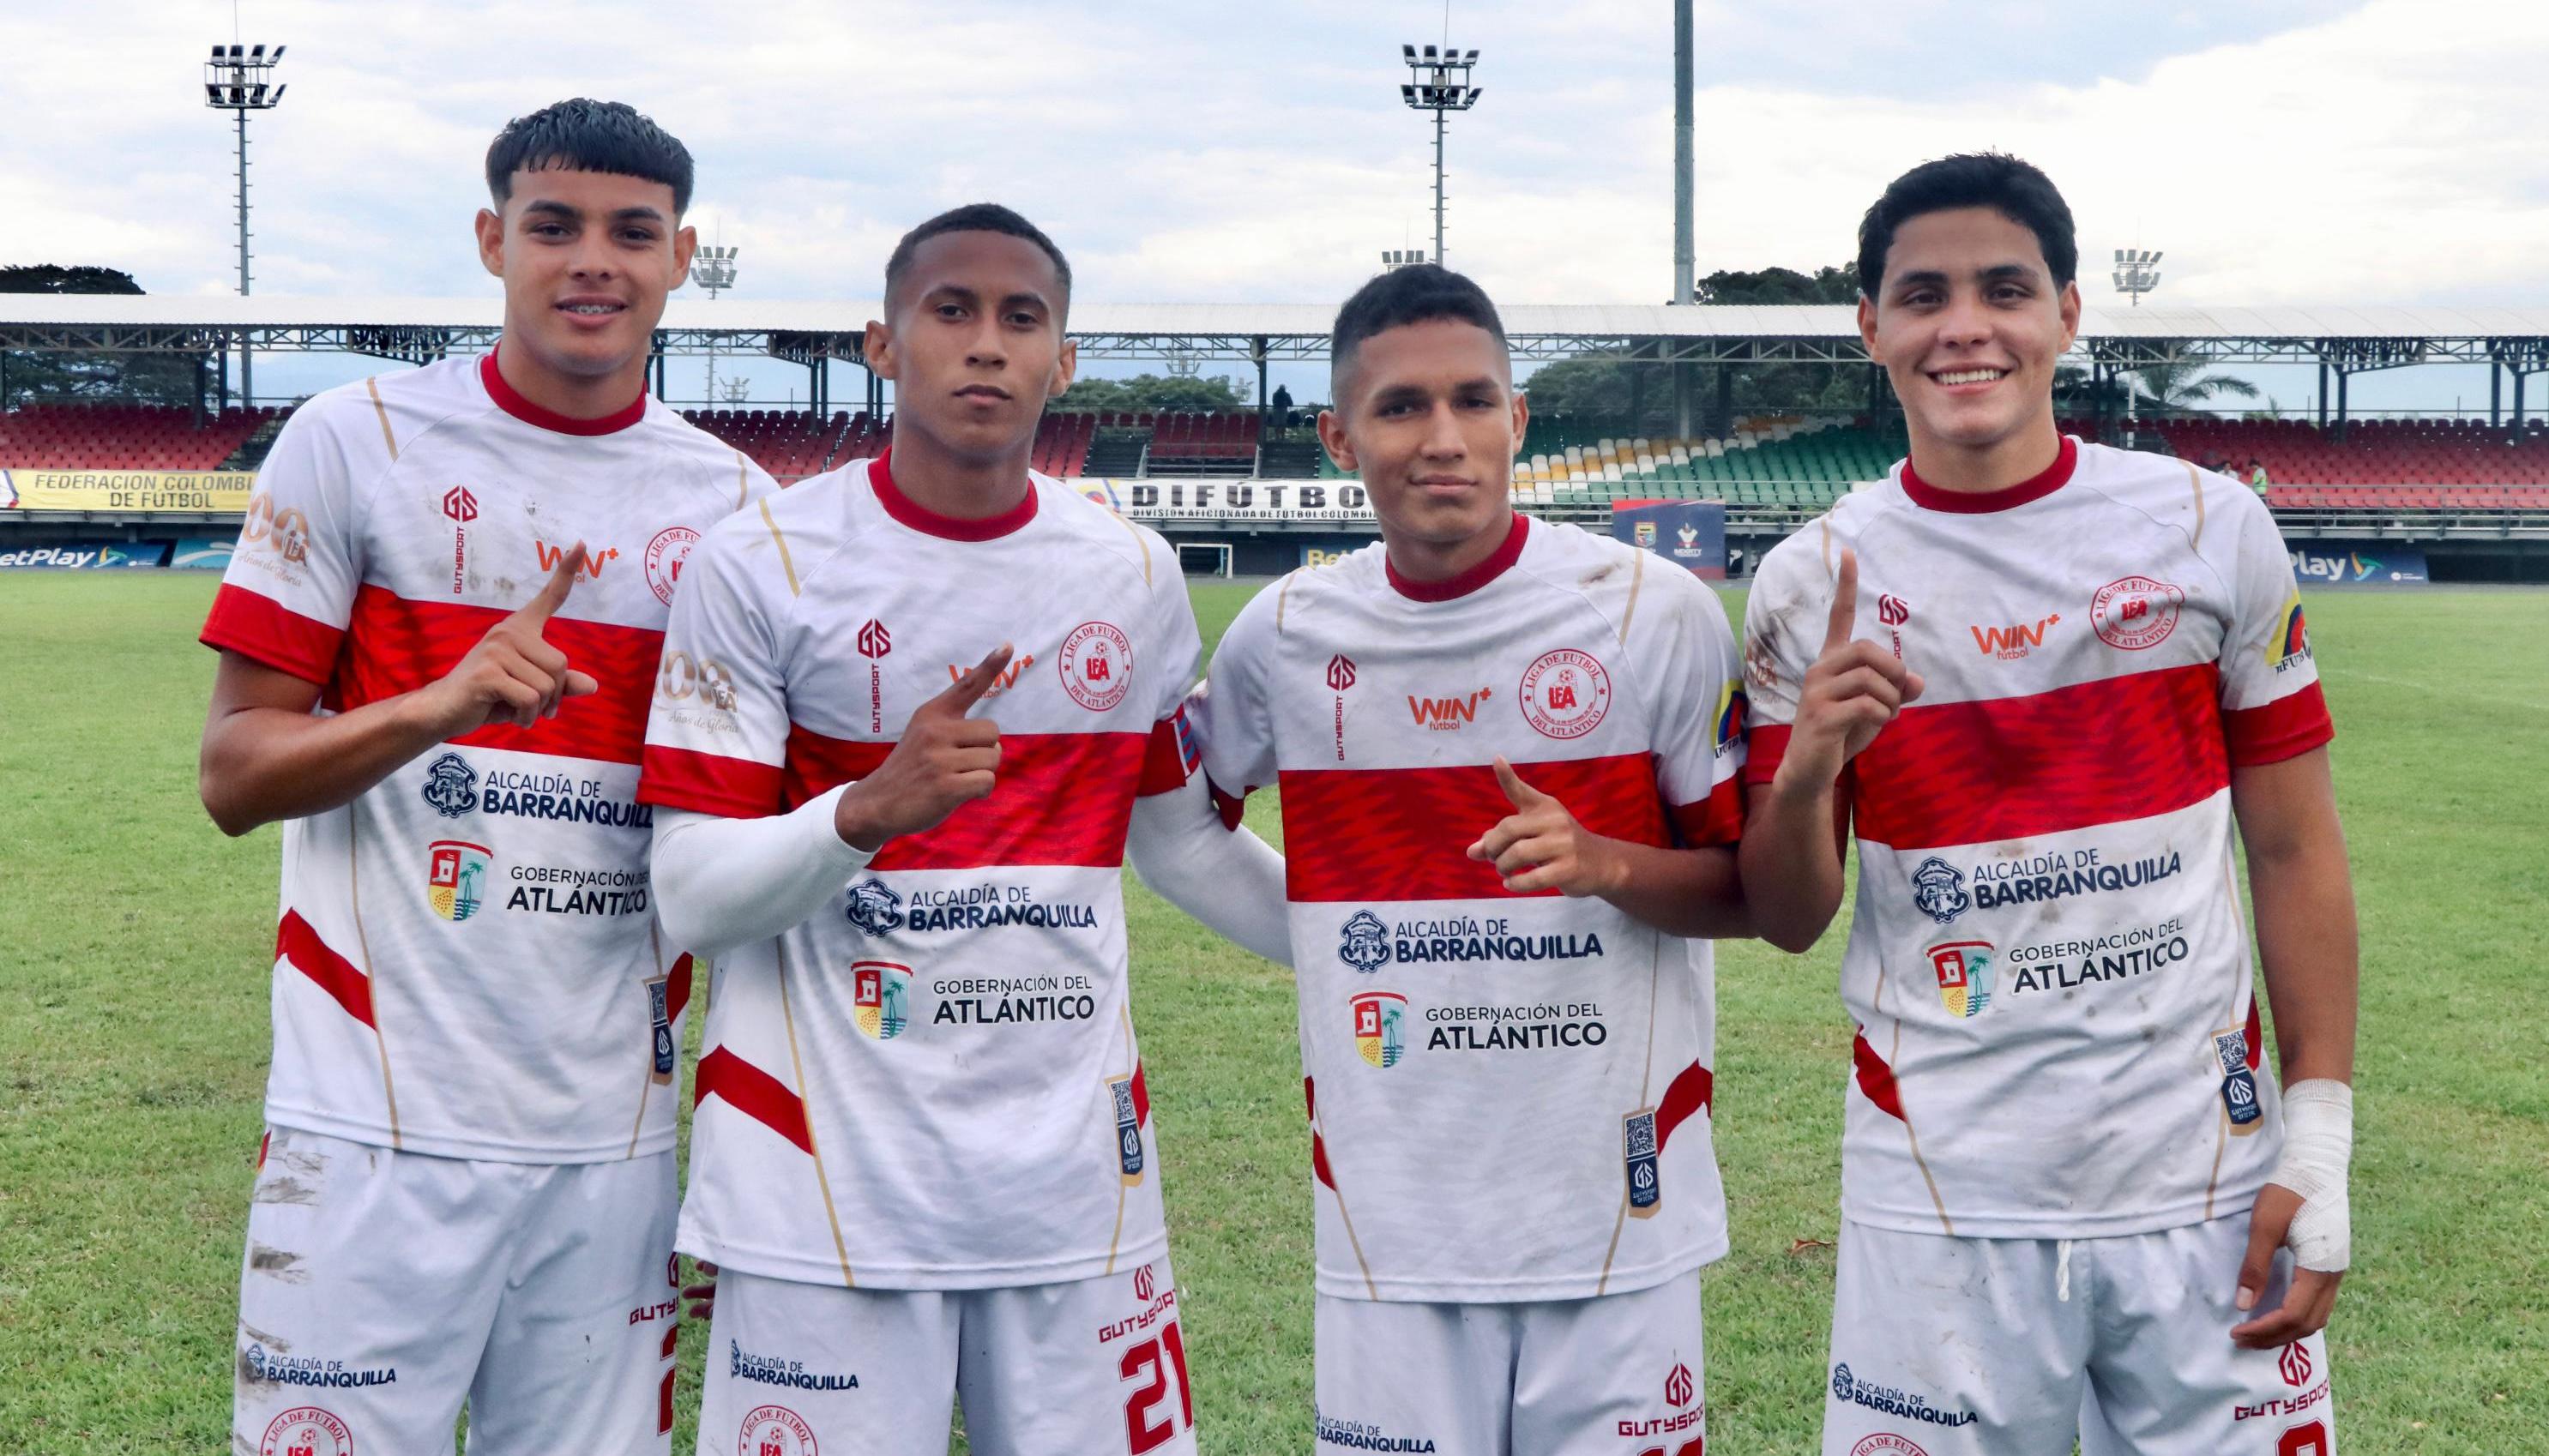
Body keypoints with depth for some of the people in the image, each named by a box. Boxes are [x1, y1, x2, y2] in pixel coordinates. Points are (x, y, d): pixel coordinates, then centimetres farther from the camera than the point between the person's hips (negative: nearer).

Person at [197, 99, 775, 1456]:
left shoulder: (729, 495, 8)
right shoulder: (354, 442, -1)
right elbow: (234, 773, -3)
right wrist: (443, 703, -21)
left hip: (617, 1138, 3)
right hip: (379, 1132, -3)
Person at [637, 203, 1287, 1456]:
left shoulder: (1134, 574, 7)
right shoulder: (761, 566, -6)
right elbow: (692, 895, -9)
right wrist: (874, 809, -26)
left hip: (1076, 1178, 4)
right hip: (828, 1192, -3)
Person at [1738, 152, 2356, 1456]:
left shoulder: (2210, 528, 1)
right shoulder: (1813, 585, 0)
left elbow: (2295, 853, 4)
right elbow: (1787, 921, 4)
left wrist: (2318, 1146, -1)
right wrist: (1804, 772, -17)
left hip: (2204, 1184, 1)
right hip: (1943, 1203, 0)